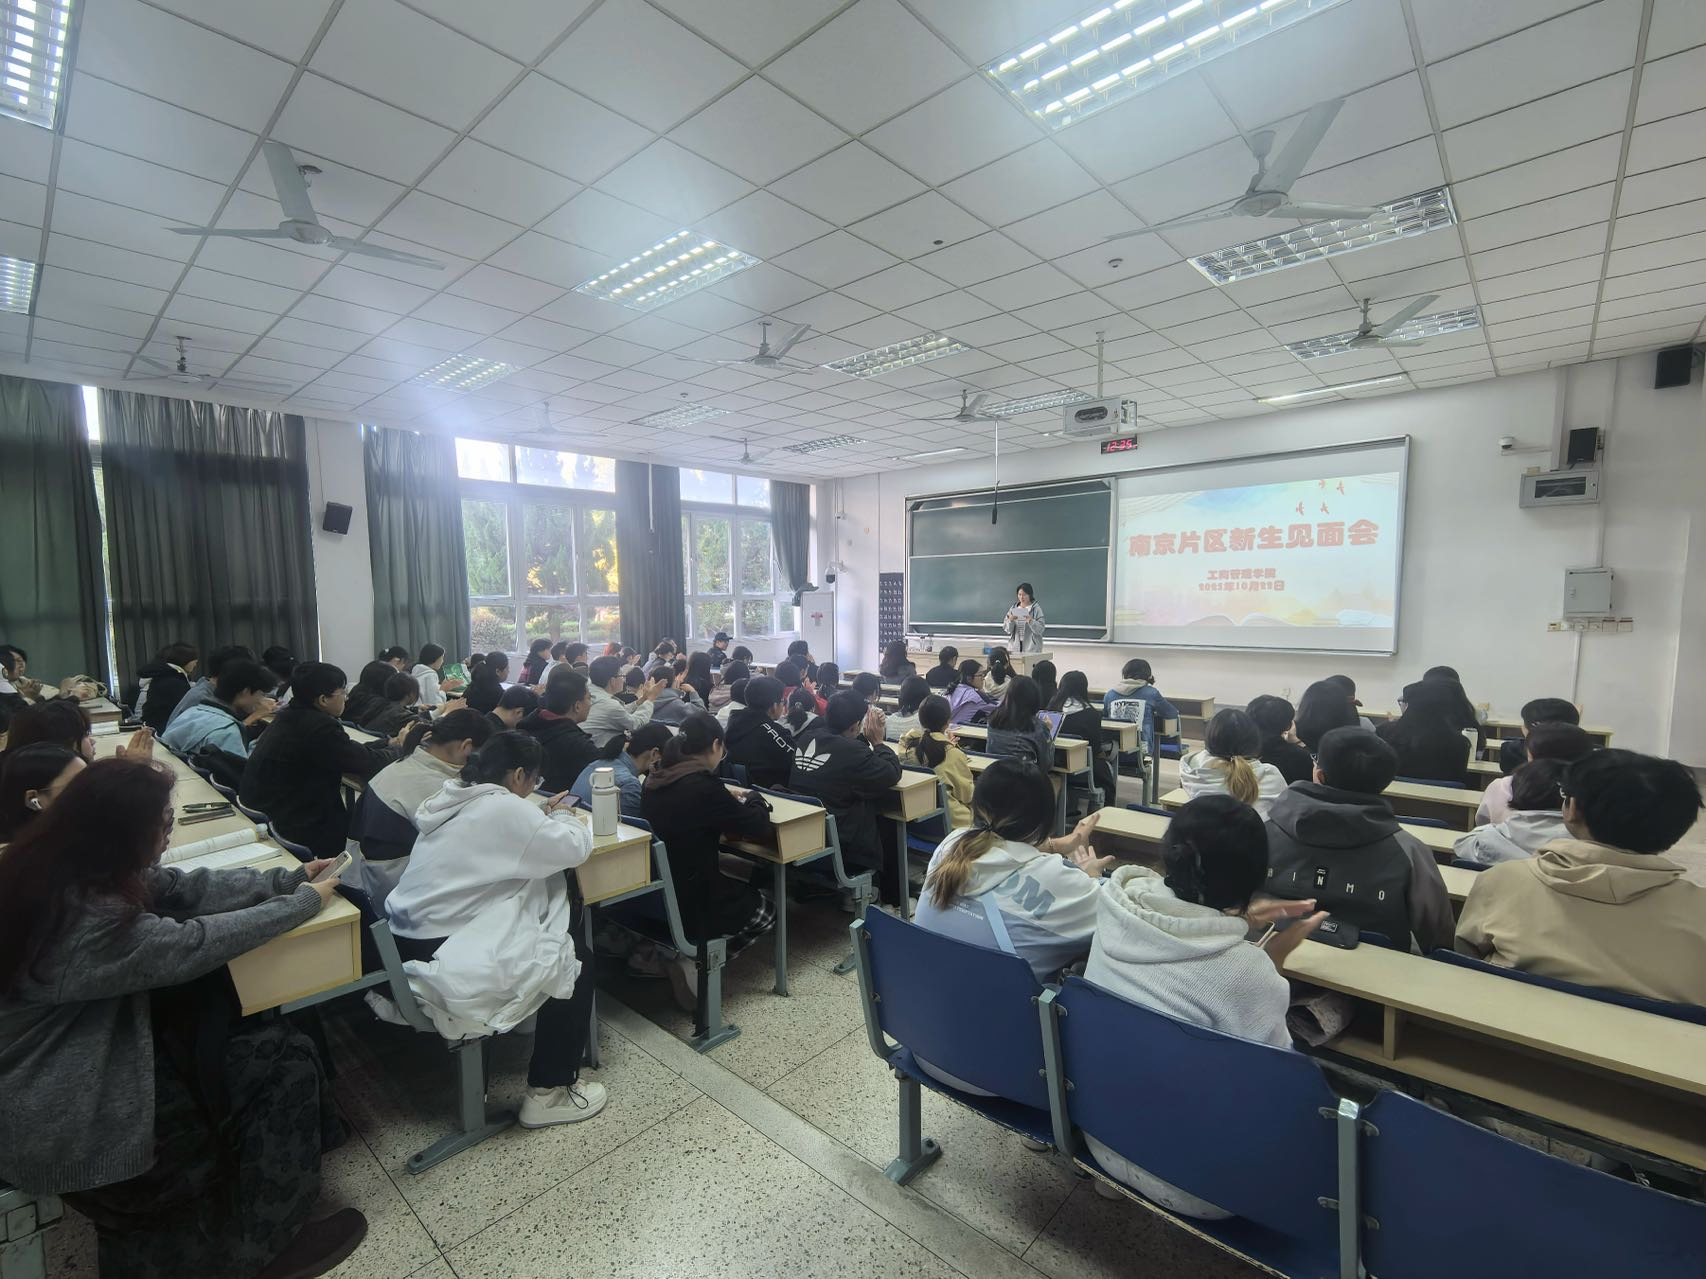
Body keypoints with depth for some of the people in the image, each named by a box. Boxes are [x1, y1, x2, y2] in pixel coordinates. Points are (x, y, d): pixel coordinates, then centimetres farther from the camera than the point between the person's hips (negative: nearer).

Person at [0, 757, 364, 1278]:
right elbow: (190, 946, -24)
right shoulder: (84, 917, -34)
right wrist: (304, 902, -11)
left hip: (75, 1048, 9)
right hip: (57, 1115, -9)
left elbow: (181, 888, 1)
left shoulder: (59, 865, -6)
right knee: (284, 1058, -5)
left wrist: (288, 879, -1)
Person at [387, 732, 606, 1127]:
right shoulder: (503, 807, -20)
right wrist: (563, 816, 3)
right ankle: (548, 1093, 12)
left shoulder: (455, 800, 9)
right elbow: (575, 847, -16)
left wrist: (545, 817, 12)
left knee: (558, 926, 21)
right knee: (575, 961, 3)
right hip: (446, 960, -10)